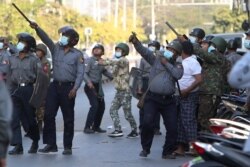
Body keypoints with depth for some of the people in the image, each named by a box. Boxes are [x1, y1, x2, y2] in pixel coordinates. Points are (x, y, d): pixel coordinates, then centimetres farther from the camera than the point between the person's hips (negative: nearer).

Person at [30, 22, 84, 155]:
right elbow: (46, 39, -7)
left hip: (68, 87, -4)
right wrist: (37, 28, -24)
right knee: (48, 115, -2)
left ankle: (68, 146, 10)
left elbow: (80, 73, -5)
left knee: (68, 118, 2)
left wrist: (75, 88, -17)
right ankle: (50, 144, 5)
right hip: (55, 85, 4)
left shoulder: (77, 54, 0)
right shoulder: (56, 49, 9)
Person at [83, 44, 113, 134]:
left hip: (98, 86, 7)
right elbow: (85, 73, -13)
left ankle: (96, 126, 19)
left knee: (101, 106, 6)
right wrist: (89, 82, -28)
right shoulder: (91, 60, -6)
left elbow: (105, 72, 26)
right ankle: (87, 127, -15)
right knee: (94, 105, -18)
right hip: (90, 86, -7)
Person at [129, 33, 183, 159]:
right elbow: (144, 51, -9)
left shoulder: (177, 66, 11)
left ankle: (167, 152, 17)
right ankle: (145, 149, 3)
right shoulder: (156, 59, 8)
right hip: (152, 98, -2)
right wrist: (136, 42, -28)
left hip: (169, 100, 2)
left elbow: (178, 75, -11)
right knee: (147, 123, -16)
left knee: (172, 127, 0)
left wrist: (166, 63, -7)